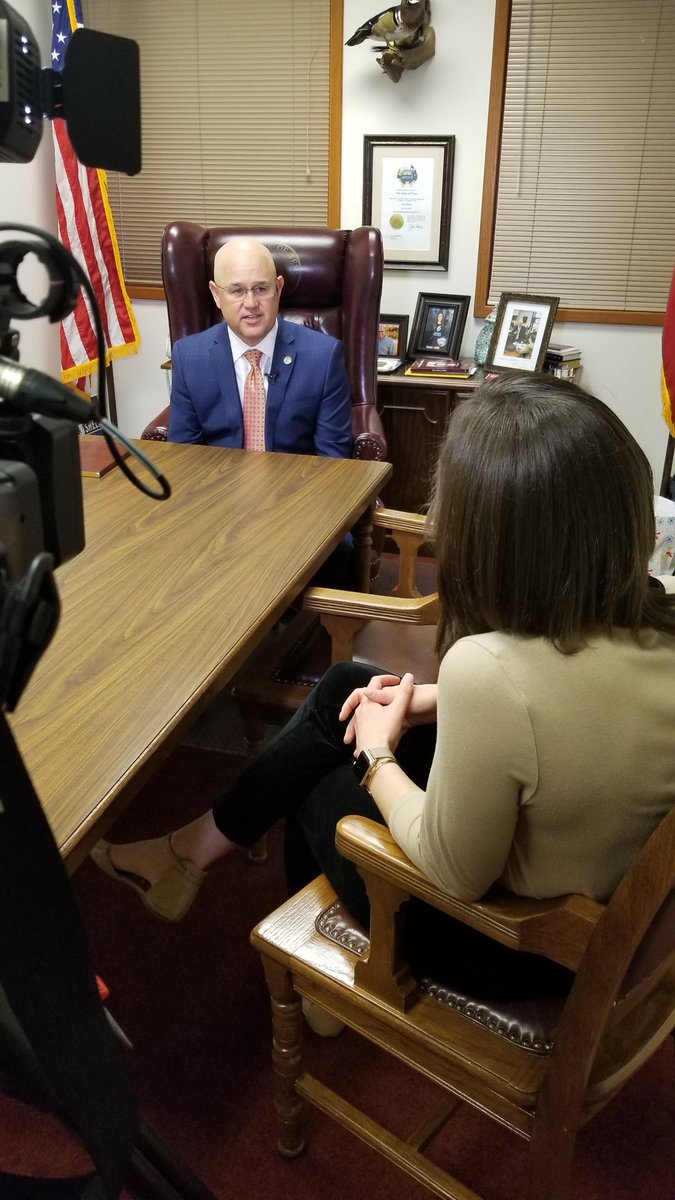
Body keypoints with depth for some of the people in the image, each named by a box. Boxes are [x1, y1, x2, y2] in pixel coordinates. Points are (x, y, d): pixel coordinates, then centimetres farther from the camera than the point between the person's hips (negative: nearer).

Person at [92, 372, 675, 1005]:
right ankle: (198, 847, 30)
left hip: (512, 938, -6)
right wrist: (441, 700, 0)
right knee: (342, 688, 11)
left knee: (318, 786, 16)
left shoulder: (490, 668, -38)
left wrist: (376, 758, -8)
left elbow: (456, 875, -23)